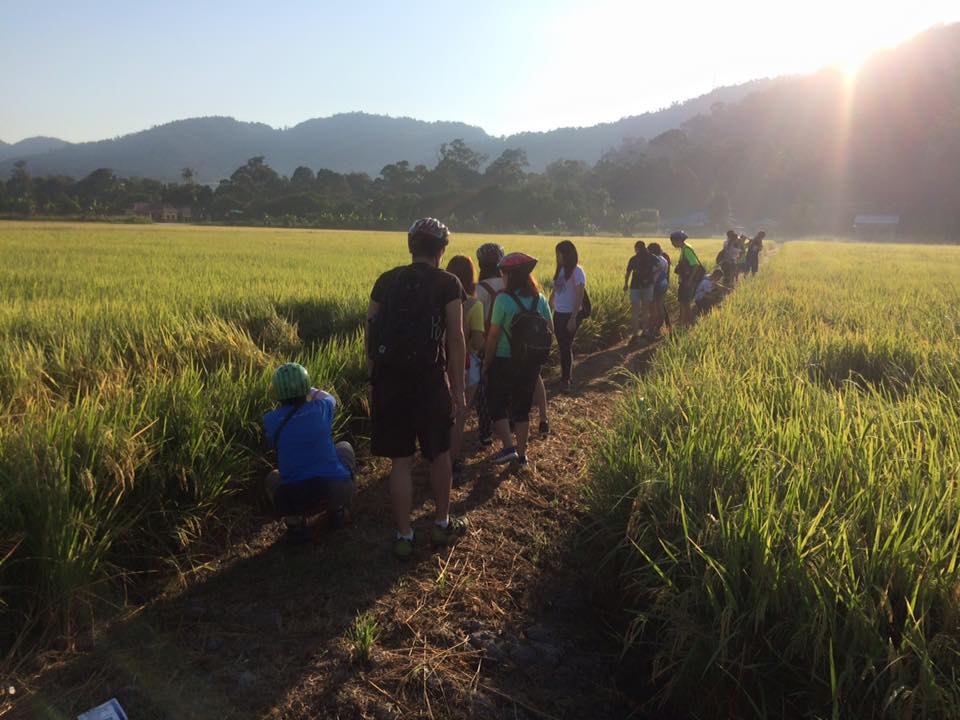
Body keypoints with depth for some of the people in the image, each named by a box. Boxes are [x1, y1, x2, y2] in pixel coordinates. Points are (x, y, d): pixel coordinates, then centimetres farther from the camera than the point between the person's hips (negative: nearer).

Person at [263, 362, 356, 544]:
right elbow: (330, 398, 29)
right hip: (338, 492, 0)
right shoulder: (321, 408, 2)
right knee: (344, 448, 30)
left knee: (272, 479, 34)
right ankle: (337, 510, 23)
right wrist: (305, 389, 45)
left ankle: (294, 523, 11)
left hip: (297, 502, 0)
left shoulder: (270, 420, 0)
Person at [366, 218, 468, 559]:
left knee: (400, 461, 10)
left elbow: (370, 333, 7)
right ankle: (442, 525, 30)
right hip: (428, 379, -3)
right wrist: (458, 388, -1)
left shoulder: (386, 281, 8)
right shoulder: (447, 284, -2)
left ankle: (404, 537, 16)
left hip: (387, 378, 3)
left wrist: (376, 377, 15)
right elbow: (455, 339, -7)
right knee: (439, 453, 17)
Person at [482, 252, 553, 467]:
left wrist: (486, 363, -4)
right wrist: (536, 356, 15)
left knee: (497, 404, 13)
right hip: (531, 364, 5)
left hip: (505, 362, -5)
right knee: (522, 408, 16)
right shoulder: (540, 299, 0)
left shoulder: (504, 299, -16)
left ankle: (508, 447, 3)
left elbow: (493, 335, -14)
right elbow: (549, 332, 4)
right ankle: (521, 454, 22)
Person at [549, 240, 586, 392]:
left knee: (566, 346, -1)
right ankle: (567, 377, 26)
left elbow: (580, 297, -15)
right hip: (558, 314, 7)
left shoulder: (577, 271, -13)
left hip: (570, 315, -7)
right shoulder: (560, 270, 8)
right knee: (562, 346, 13)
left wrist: (573, 318, -18)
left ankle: (566, 379, 12)